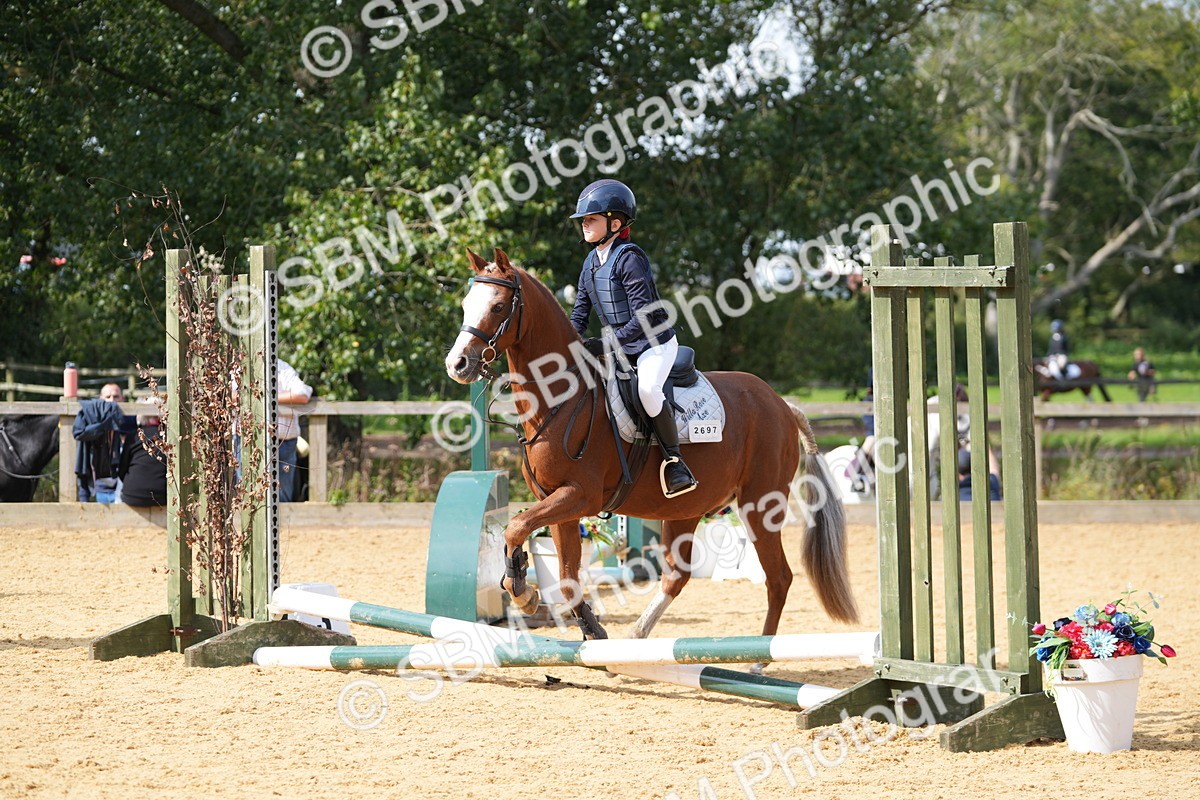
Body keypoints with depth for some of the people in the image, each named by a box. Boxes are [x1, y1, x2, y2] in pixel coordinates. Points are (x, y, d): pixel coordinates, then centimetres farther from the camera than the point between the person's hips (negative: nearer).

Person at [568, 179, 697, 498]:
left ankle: (674, 461, -20)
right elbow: (580, 313, 13)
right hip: (621, 348, 9)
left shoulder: (629, 259, -19)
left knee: (647, 390, -34)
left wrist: (607, 344, -33)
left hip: (655, 343, -9)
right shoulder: (591, 263, 8)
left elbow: (644, 316, -25)